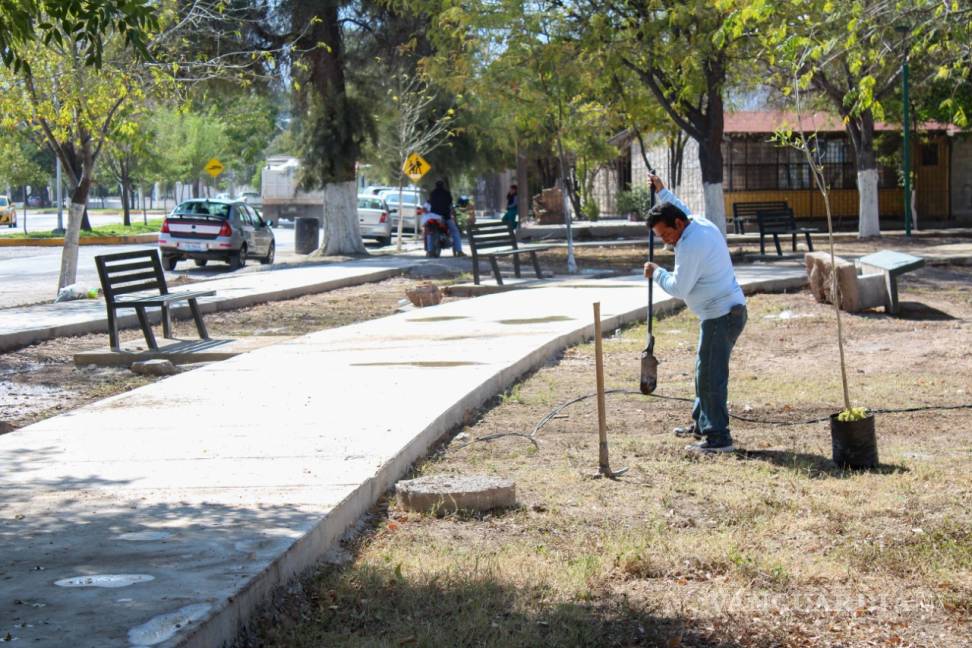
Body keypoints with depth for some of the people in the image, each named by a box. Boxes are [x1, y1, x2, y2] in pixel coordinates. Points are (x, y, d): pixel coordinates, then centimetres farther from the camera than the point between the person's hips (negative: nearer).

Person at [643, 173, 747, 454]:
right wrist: (662, 192, 39)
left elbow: (678, 288, -18)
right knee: (705, 371, 21)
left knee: (710, 376, -8)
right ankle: (702, 424, 33)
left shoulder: (691, 245, -21)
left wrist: (656, 273, -3)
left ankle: (718, 438, -5)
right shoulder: (701, 223, 9)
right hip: (728, 310, 11)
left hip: (721, 316, -11)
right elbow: (683, 210, 35)